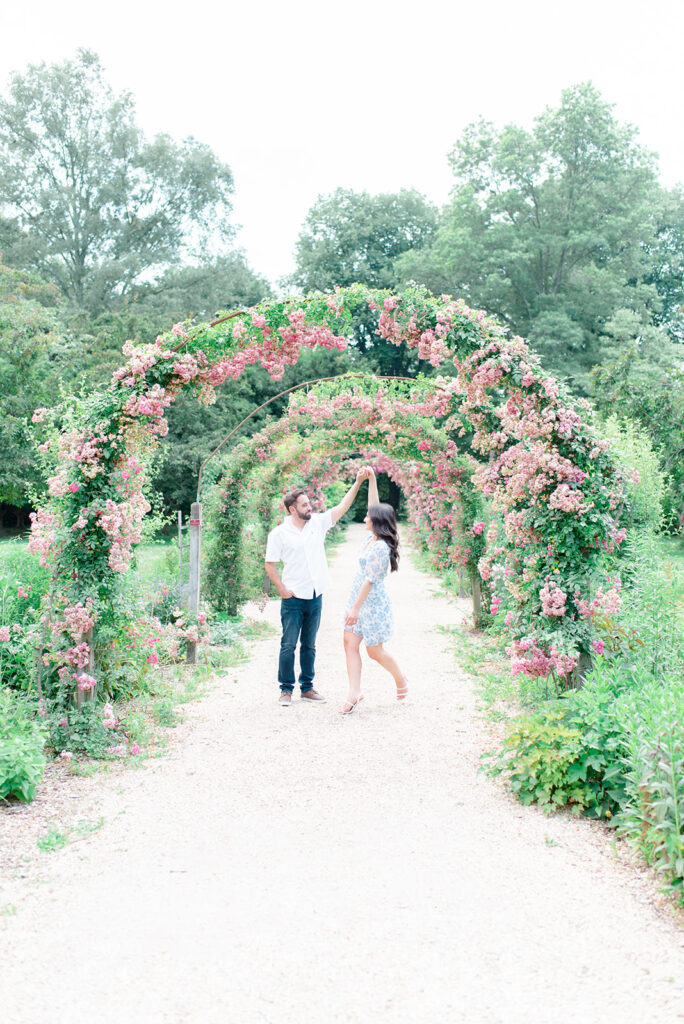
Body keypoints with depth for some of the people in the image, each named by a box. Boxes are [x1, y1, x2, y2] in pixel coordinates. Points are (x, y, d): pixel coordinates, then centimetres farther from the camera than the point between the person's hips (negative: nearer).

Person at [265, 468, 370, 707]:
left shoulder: (318, 522, 5)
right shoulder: (279, 533, -5)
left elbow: (343, 506, 3)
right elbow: (270, 565, -2)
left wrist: (358, 481, -5)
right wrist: (282, 590, -9)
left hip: (315, 597, 4)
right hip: (293, 599, -4)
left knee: (309, 645, 12)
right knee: (289, 645, 1)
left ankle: (307, 688, 20)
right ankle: (286, 689, 11)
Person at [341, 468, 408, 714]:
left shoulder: (380, 548, -22)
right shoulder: (372, 538, 4)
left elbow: (369, 581, -22)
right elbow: (374, 507, 15)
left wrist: (355, 608, -22)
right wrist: (371, 480, 11)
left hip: (372, 603, -9)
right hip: (359, 599, 9)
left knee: (374, 650, 4)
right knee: (350, 643, 1)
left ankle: (401, 680, 28)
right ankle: (355, 692, 0)